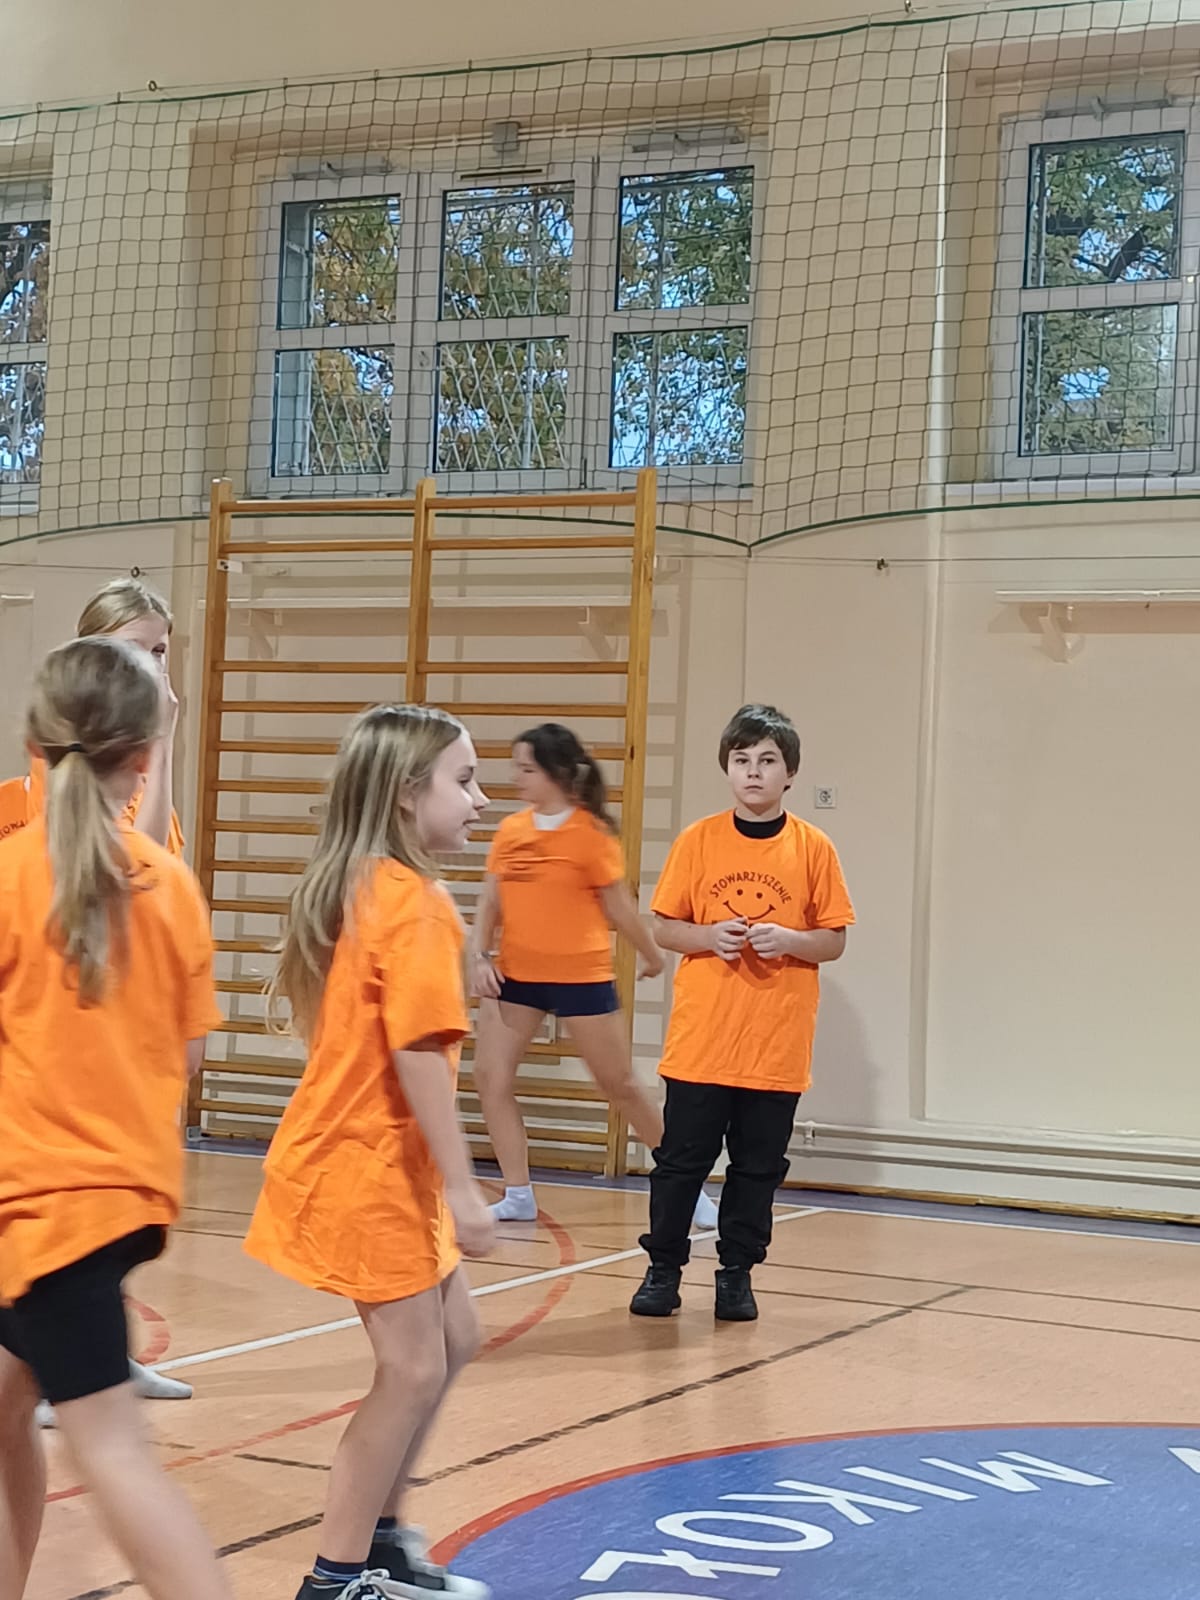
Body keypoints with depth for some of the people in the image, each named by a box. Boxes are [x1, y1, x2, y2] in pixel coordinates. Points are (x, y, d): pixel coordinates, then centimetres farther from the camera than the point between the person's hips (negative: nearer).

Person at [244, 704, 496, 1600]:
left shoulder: (353, 889, 9)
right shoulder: (417, 903, -19)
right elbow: (420, 1056, -24)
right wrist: (464, 1188, -21)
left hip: (354, 1154, 10)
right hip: (373, 1167, -10)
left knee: (452, 1340, 19)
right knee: (414, 1368, -1)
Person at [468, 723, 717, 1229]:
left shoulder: (591, 833, -11)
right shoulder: (509, 830, 4)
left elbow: (618, 903, -3)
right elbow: (490, 901, 6)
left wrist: (651, 954, 6)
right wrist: (477, 955, -6)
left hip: (581, 976, -5)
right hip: (515, 975, 5)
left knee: (621, 1086, 5)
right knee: (490, 1078, -4)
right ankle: (518, 1196, 8)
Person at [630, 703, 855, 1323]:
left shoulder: (813, 848, 1)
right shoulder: (697, 841, 1)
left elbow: (834, 940, 4)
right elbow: (663, 927, 5)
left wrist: (789, 940, -15)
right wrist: (709, 936, -14)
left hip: (778, 1045, 0)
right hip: (700, 1038, 0)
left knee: (759, 1166, 7)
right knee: (682, 1158, 4)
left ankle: (737, 1273, 20)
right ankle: (663, 1268, 17)